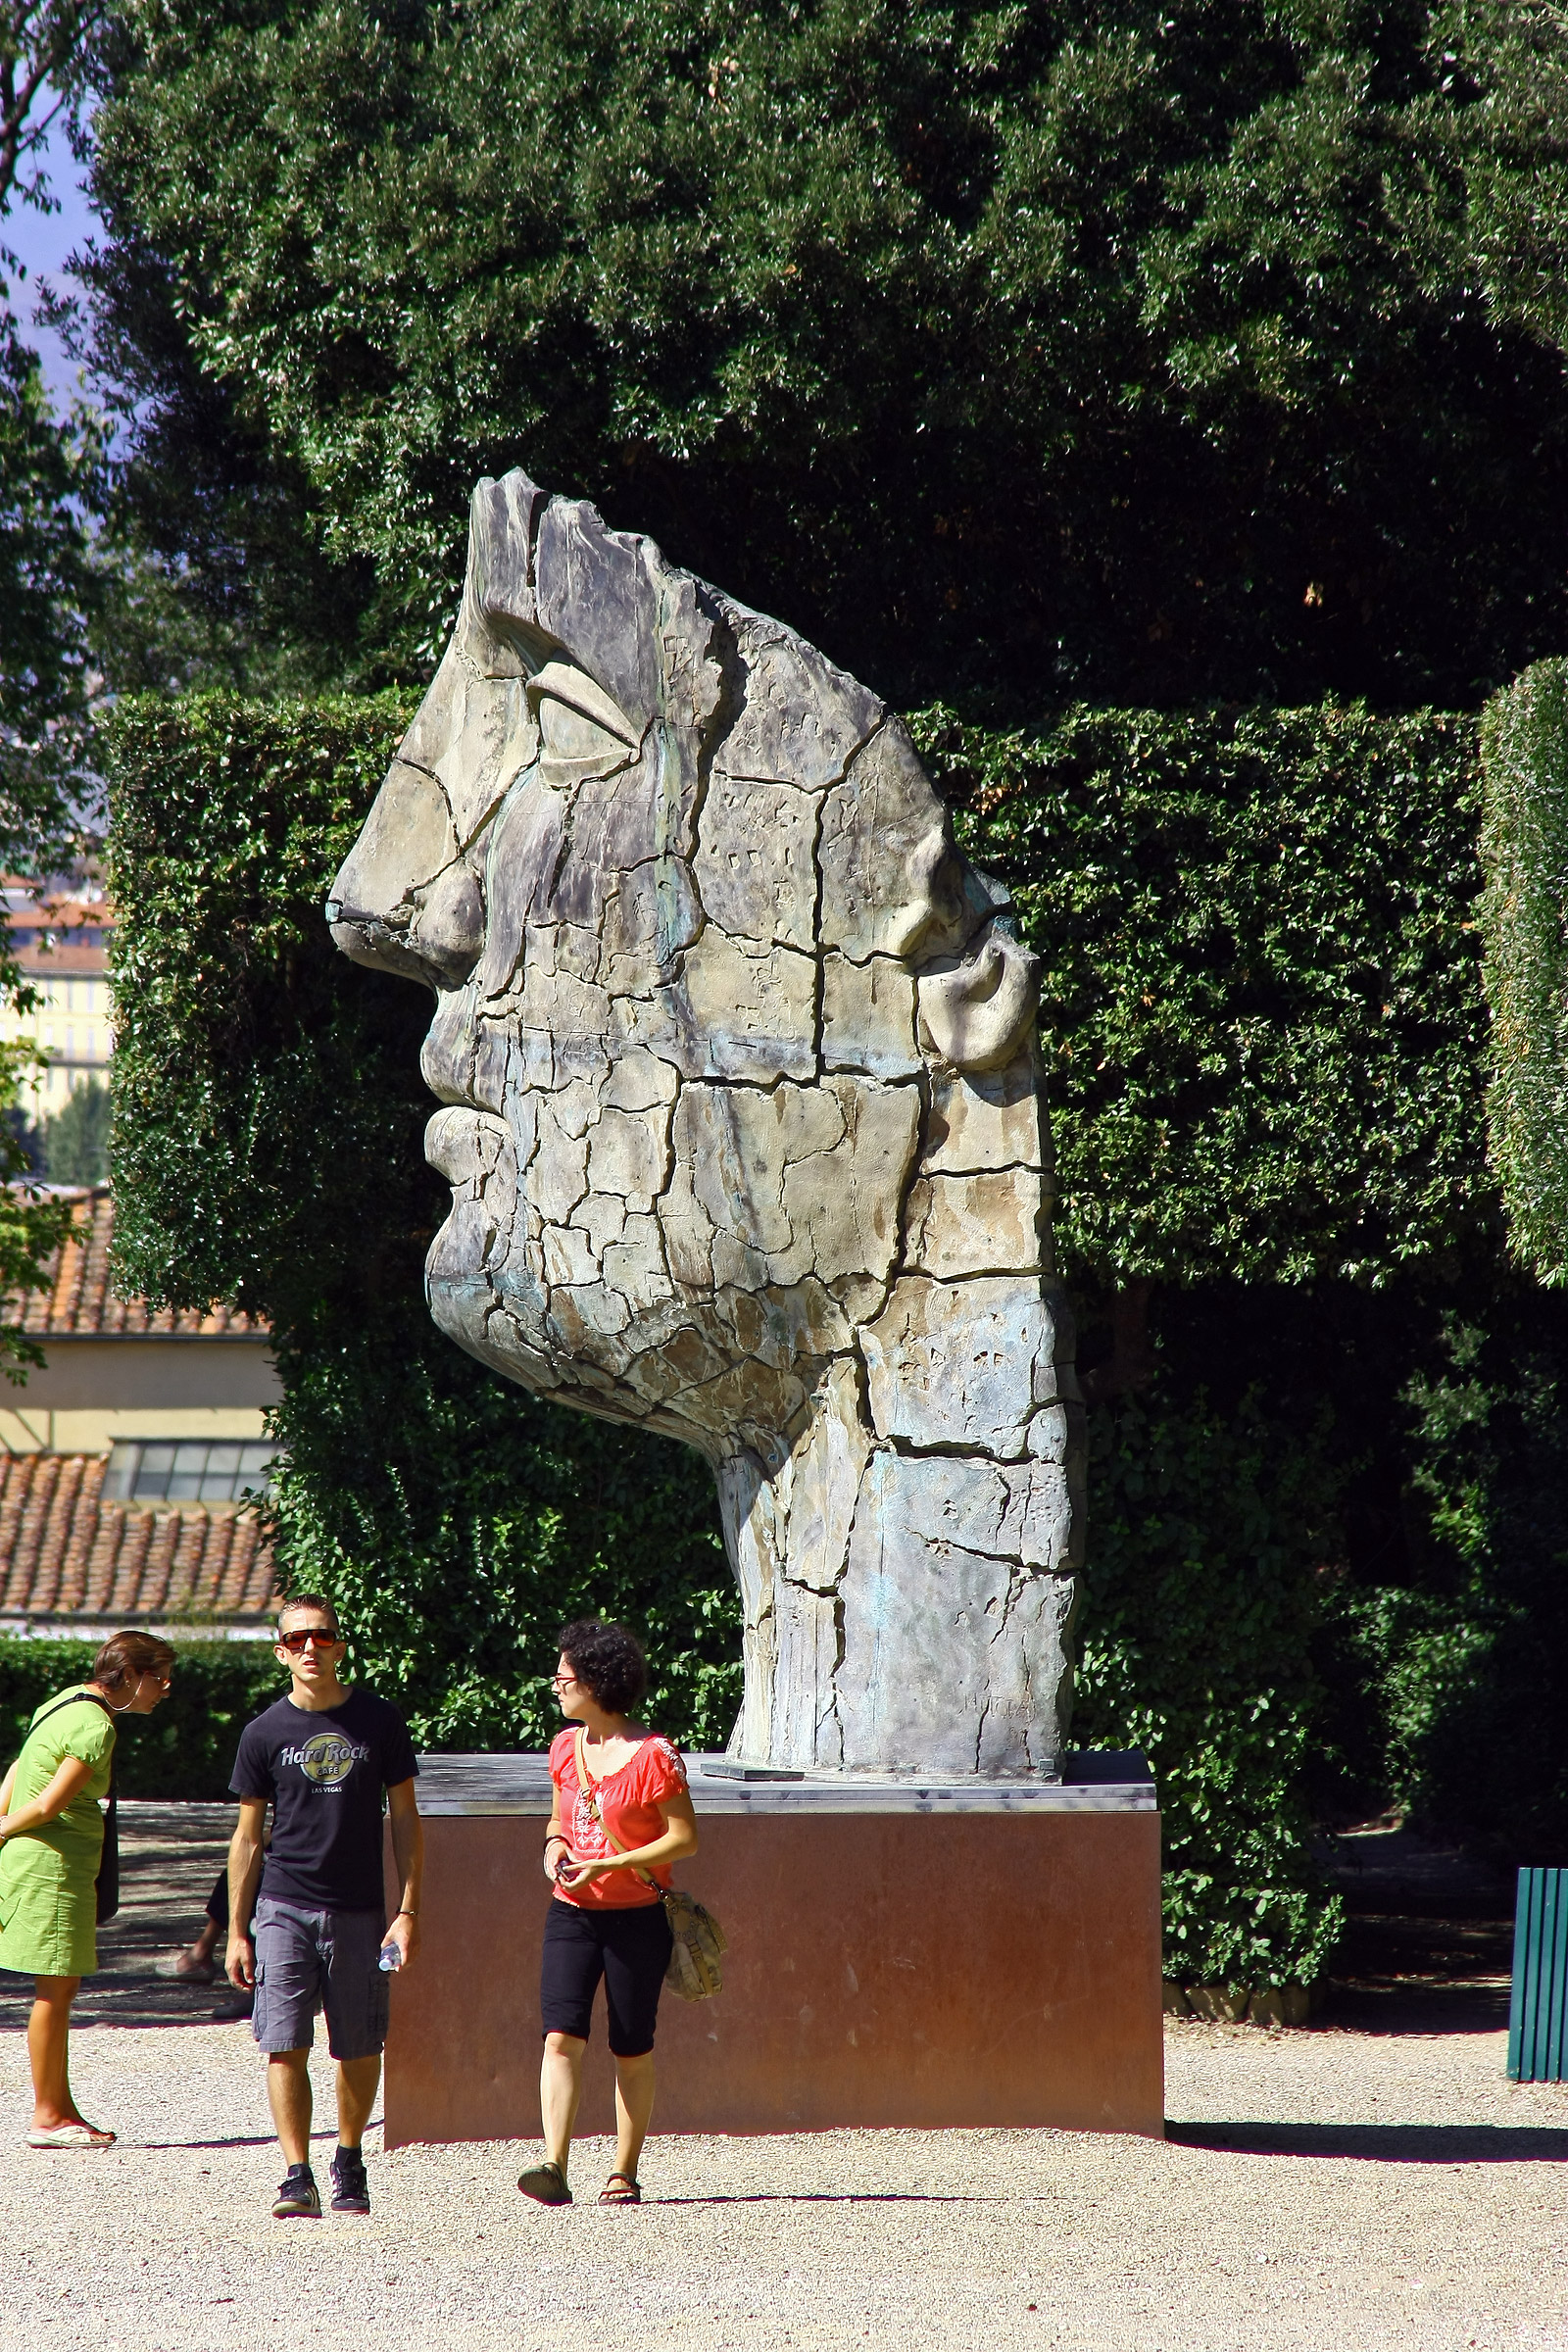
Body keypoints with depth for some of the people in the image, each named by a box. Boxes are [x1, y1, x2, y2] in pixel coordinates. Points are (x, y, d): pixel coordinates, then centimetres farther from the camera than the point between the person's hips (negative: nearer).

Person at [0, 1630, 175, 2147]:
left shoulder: (71, 1701, 14)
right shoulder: (96, 1726, -18)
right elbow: (50, 1804, -20)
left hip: (42, 1862, 10)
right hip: (51, 1866, -10)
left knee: (62, 1987, 13)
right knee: (55, 1989, -4)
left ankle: (60, 2109, 17)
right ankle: (47, 2118, 1)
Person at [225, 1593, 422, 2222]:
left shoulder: (379, 1722, 2)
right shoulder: (265, 1733, 2)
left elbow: (405, 1820, 7)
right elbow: (247, 1836, 7)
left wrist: (408, 1910, -1)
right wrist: (236, 1931, 4)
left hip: (358, 1911, 1)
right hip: (283, 1908, -1)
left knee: (359, 2049, 7)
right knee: (285, 2047, -9)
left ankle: (349, 2162, 26)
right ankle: (298, 2179, -6)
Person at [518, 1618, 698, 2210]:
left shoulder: (653, 1755, -11)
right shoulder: (565, 1749, 8)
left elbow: (684, 1837, -11)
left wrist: (607, 1865, -18)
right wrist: (555, 1846, -1)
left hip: (636, 1917, -4)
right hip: (572, 1914, 4)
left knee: (631, 2050, 3)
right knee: (561, 2036, -12)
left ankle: (624, 2173, 14)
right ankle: (554, 2168, -19)